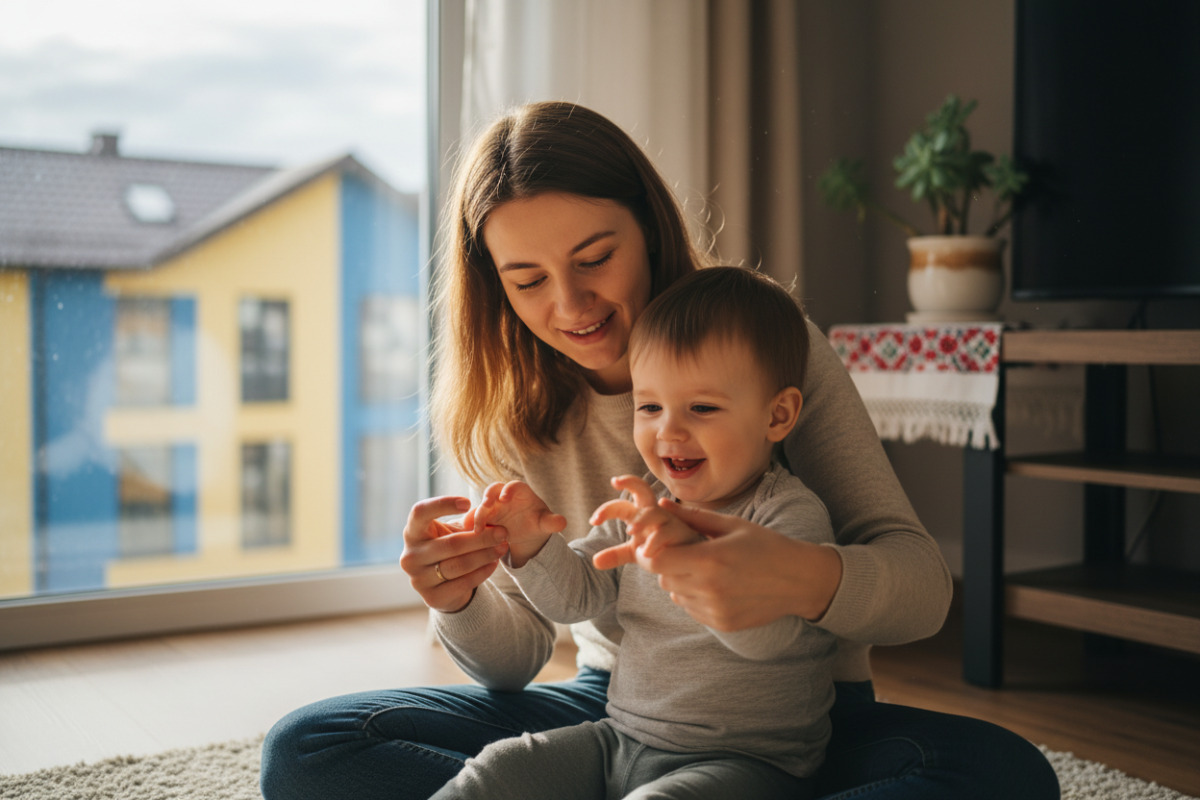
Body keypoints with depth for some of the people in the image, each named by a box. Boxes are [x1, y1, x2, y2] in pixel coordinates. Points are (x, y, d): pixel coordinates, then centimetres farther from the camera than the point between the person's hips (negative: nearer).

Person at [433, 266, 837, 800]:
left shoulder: (791, 514, -15)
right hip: (621, 741, 7)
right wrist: (532, 545, -11)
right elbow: (575, 595, 11)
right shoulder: (645, 508, 7)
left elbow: (771, 632, -32)